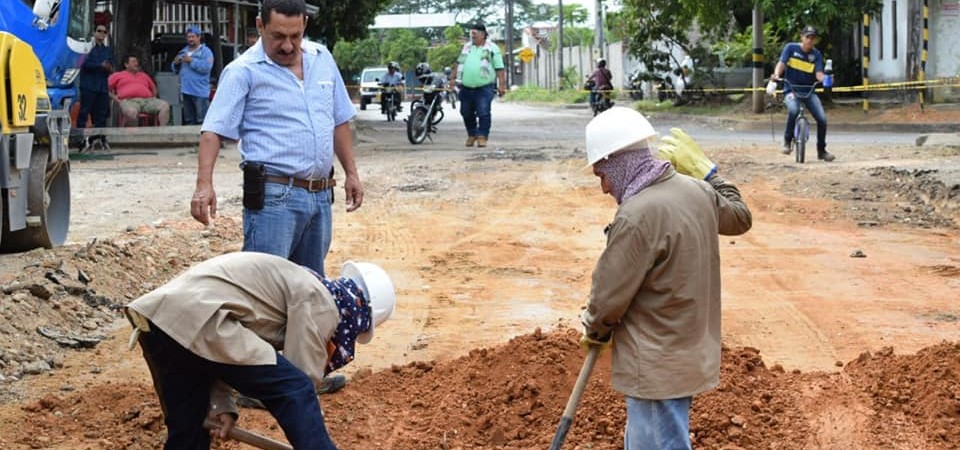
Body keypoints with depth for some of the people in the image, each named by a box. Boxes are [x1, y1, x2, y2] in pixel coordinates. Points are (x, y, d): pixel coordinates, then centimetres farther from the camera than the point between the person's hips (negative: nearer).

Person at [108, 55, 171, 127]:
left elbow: (153, 88, 43)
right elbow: (106, 87, 16)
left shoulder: (143, 75, 35)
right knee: (131, 112, -44)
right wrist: (114, 97, 0)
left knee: (165, 106, -26)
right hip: (129, 101, -4)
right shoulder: (117, 75, 24)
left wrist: (153, 97, 22)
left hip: (147, 100, 4)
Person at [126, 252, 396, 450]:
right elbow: (303, 377, 0)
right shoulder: (318, 300, 2)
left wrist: (221, 405, 14)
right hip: (194, 319, -10)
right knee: (295, 391, -6)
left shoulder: (297, 284, 30)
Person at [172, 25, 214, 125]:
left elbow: (207, 67, -18)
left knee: (202, 121, -12)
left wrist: (192, 61, -16)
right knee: (188, 120, 13)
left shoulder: (206, 51, -1)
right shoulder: (183, 52, 19)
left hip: (200, 92, -7)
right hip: (186, 91, 7)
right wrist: (176, 63, 0)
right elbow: (175, 70, 23)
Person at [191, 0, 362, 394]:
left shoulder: (322, 60, 10)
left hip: (320, 195, 7)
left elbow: (340, 120, 19)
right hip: (274, 196, -7)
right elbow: (214, 129, -15)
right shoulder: (244, 72, -8)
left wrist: (350, 172, 16)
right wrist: (204, 184, -27)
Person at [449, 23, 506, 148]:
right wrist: (453, 78, 17)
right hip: (466, 87, 5)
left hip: (484, 87, -5)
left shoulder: (492, 49, 0)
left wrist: (502, 85, -10)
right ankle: (471, 135, 25)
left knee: (483, 113, -11)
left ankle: (482, 137, -6)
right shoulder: (467, 47, 14)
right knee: (466, 113, 10)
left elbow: (499, 69, -3)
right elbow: (458, 63, 23)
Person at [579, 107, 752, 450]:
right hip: (691, 353, 9)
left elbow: (609, 296, -18)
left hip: (657, 367, -9)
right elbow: (740, 217, 24)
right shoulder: (696, 191, 2)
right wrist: (705, 170, 28)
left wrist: (594, 331, 3)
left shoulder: (636, 216, -25)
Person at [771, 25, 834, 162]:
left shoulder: (816, 54, 3)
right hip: (791, 90, -3)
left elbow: (818, 74, -8)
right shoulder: (791, 48, -2)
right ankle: (787, 141, -16)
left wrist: (825, 79, -31)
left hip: (809, 91, 3)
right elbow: (781, 63, -14)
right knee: (793, 110, -36)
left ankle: (821, 150, 6)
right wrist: (777, 74, -35)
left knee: (822, 118, -13)